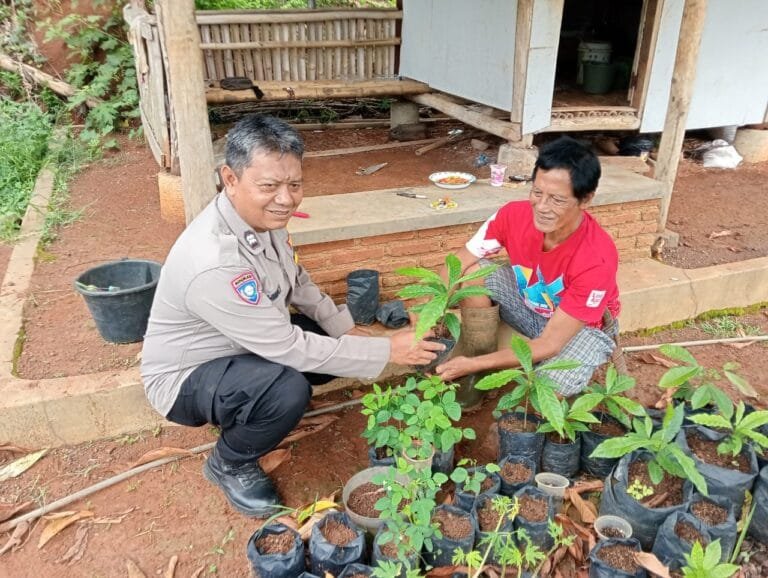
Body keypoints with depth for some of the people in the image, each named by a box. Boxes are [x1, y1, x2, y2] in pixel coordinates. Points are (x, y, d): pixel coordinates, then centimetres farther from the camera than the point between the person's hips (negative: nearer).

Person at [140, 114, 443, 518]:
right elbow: (290, 348, -32)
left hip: (242, 347, 8)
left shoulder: (262, 216, -12)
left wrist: (348, 331, -6)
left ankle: (253, 407, 16)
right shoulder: (214, 263, -37)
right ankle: (230, 465, -1)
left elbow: (298, 284, 5)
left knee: (330, 339, -1)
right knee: (288, 388, -32)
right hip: (186, 378, -8)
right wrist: (387, 351, -27)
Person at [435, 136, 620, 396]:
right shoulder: (515, 214, -25)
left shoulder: (597, 259, -36)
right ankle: (476, 377, -6)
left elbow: (550, 344, -33)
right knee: (474, 272, -21)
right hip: (529, 304, 4)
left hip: (585, 328, -4)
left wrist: (475, 363, -37)